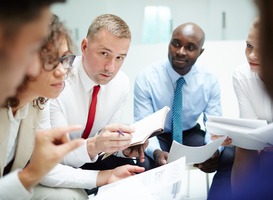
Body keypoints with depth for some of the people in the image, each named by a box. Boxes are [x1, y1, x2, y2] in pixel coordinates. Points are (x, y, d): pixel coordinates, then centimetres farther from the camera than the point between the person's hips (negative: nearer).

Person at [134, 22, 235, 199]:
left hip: (191, 135, 2)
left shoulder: (210, 81, -9)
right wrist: (156, 152, -39)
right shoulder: (146, 78, -16)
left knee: (232, 156, -23)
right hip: (157, 137, -2)